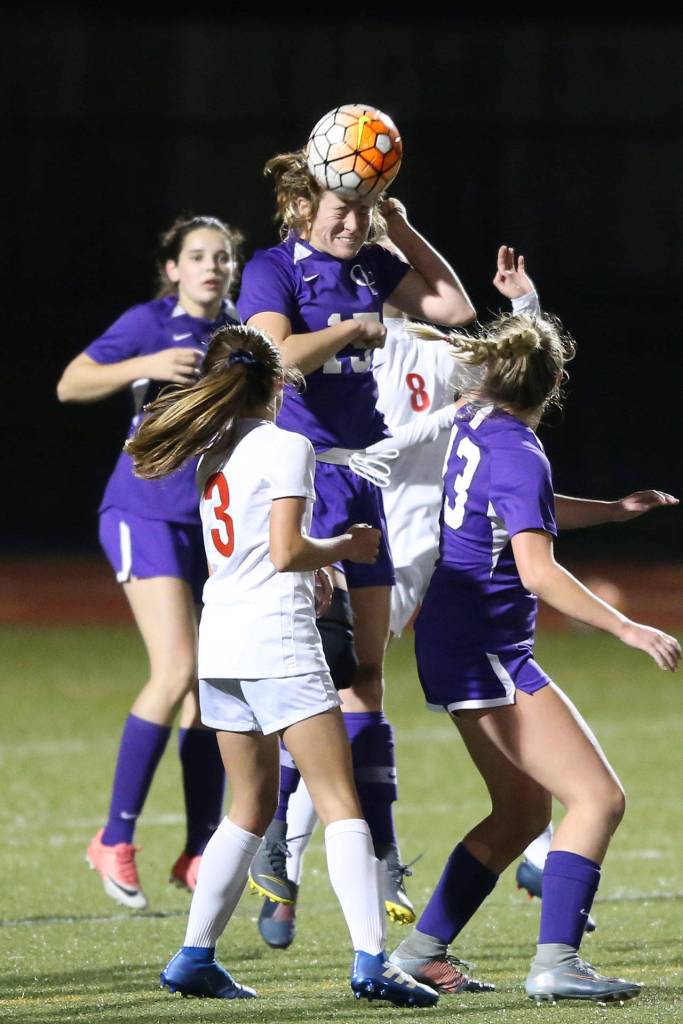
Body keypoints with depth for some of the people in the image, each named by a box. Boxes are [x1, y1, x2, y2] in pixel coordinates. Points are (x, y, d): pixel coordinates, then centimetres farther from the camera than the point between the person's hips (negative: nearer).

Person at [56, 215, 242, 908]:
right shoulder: (150, 323, -6)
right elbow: (70, 384, -13)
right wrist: (145, 366, -25)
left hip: (217, 523, 6)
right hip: (147, 511, -6)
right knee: (177, 673, -18)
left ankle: (199, 852, 13)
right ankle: (115, 839, -8)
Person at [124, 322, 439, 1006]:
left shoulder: (214, 454, 15)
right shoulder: (286, 447, -7)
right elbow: (287, 551, -14)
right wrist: (346, 547, 2)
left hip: (218, 641, 7)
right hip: (276, 639, -7)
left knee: (252, 806, 16)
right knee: (339, 802, -8)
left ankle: (195, 957, 14)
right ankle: (370, 961, -18)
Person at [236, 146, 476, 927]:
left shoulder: (368, 266, 11)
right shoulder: (273, 270, -8)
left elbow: (454, 307, 14)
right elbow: (278, 353, -24)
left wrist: (403, 232, 5)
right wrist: (355, 328, -12)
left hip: (359, 477, 7)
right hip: (298, 475, -7)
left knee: (366, 672, 7)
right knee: (321, 665, -14)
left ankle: (378, 861, 11)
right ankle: (269, 846, -4)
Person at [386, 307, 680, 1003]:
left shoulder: (471, 420, 8)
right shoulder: (519, 455, -19)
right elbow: (538, 571, -27)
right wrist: (627, 629, -27)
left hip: (454, 650, 10)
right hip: (485, 655, -10)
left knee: (523, 809, 19)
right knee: (598, 797, -11)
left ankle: (421, 949, 19)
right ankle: (555, 964, -19)